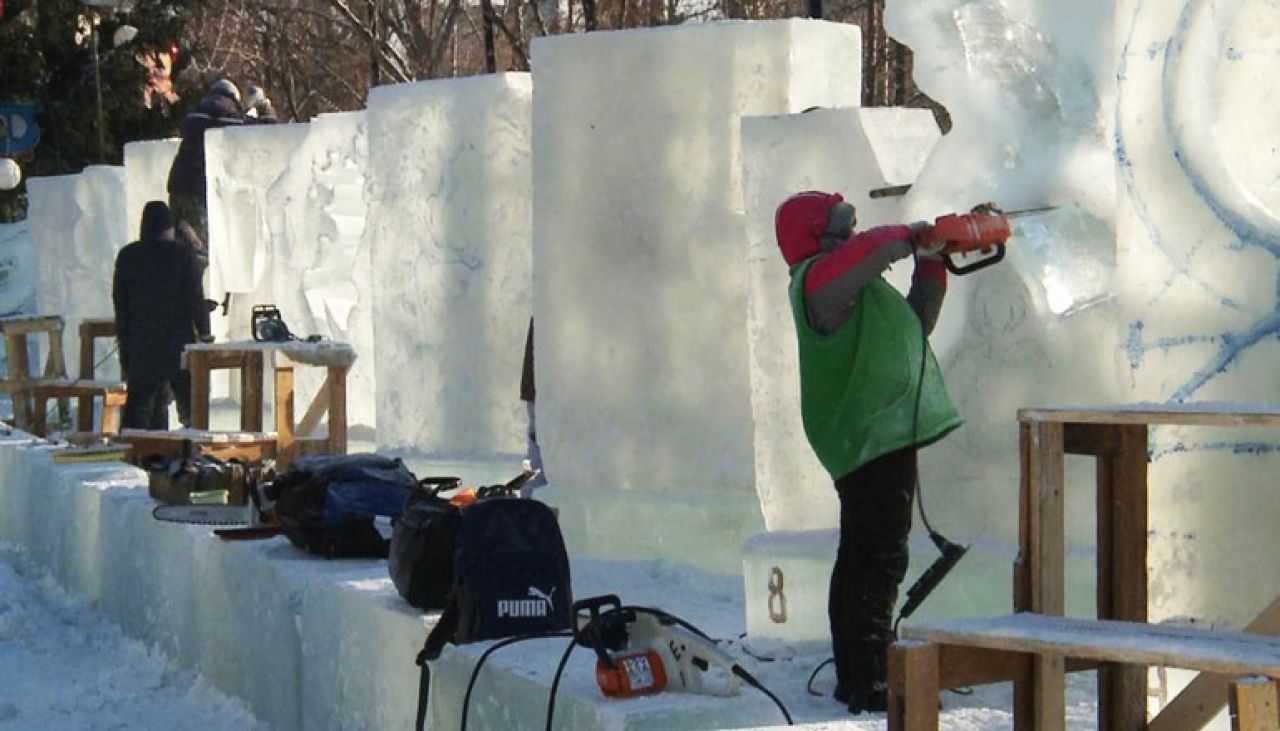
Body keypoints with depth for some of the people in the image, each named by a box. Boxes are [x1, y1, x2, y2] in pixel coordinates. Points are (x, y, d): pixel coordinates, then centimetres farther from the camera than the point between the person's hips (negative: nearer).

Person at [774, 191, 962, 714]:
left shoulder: (855, 280, 20)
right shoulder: (821, 277, -13)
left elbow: (917, 322, 27)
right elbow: (880, 247, -29)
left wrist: (932, 262, 19)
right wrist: (913, 237, -8)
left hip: (877, 440, 11)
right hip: (875, 438, -11)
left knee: (859, 560, 14)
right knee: (880, 560, -13)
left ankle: (854, 679, 21)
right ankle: (869, 684, -14)